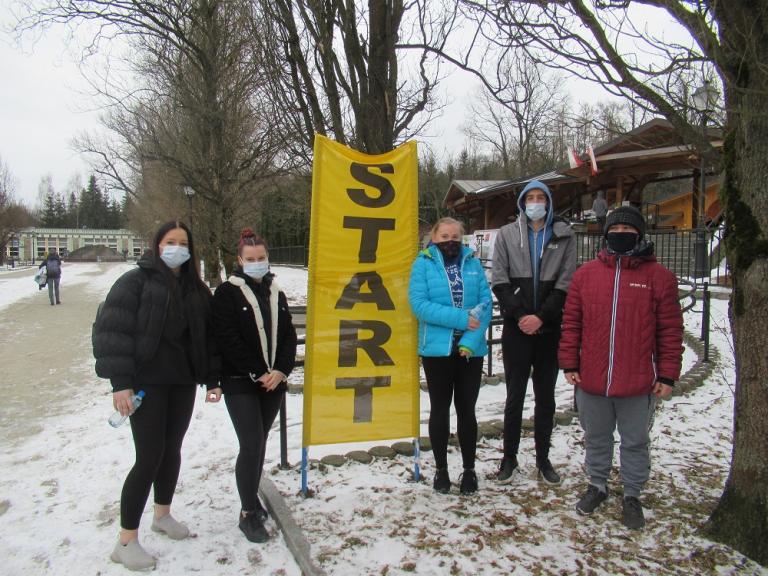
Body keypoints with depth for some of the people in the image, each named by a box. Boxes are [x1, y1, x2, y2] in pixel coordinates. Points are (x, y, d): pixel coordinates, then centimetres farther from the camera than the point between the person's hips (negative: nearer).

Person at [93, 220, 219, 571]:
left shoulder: (196, 289, 10)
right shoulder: (135, 282, -7)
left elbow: (207, 336, 13)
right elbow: (112, 331, -13)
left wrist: (212, 378, 9)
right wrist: (120, 383, -19)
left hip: (182, 381, 6)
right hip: (147, 383, -6)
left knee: (172, 450, 16)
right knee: (149, 457, -7)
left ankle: (163, 515, 37)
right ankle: (125, 541, 7)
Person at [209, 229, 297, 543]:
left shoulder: (276, 294, 11)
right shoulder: (227, 293, -6)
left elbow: (289, 337, 8)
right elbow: (228, 340, -13)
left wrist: (280, 371, -7)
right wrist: (257, 374, -15)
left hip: (273, 381, 5)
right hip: (240, 383, -5)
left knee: (259, 443, 13)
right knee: (252, 445, -9)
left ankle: (252, 498, 30)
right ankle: (248, 514, 3)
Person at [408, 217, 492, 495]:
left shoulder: (472, 262, 6)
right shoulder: (423, 264, -1)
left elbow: (486, 301, -2)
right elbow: (419, 304, -12)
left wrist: (472, 339, -15)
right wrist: (460, 319, -18)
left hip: (471, 349, 2)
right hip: (437, 349, -2)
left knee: (466, 409, 10)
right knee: (440, 409, 10)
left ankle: (469, 469, 25)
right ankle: (441, 469, 25)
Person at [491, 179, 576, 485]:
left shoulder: (564, 235, 6)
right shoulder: (507, 234, 6)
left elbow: (566, 282, -1)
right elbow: (499, 280, 0)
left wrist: (541, 316, -11)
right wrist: (519, 314, -11)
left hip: (549, 329, 1)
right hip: (517, 328, -1)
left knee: (546, 397, 10)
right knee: (515, 396, 6)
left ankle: (543, 458, 23)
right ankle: (509, 458, 18)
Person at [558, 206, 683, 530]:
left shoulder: (658, 276, -3)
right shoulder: (585, 274, 3)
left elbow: (670, 330, -2)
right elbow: (571, 323, 4)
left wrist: (667, 375, -5)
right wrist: (569, 364, 0)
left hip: (638, 383, -2)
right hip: (591, 381, 2)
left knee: (635, 442, 14)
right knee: (596, 439, 18)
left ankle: (632, 497, 32)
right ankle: (597, 486, 38)